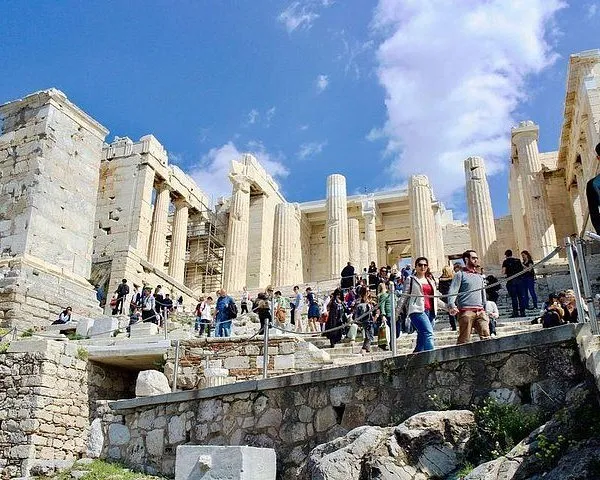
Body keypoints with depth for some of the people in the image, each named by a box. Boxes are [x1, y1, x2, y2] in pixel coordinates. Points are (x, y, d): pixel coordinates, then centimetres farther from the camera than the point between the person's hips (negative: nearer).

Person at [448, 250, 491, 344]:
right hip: (466, 311, -5)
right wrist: (451, 306, -25)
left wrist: (485, 312, 22)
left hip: (480, 311, 6)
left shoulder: (479, 276, 24)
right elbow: (452, 292, -7)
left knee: (486, 337, -5)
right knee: (464, 340, -7)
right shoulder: (460, 274, 5)